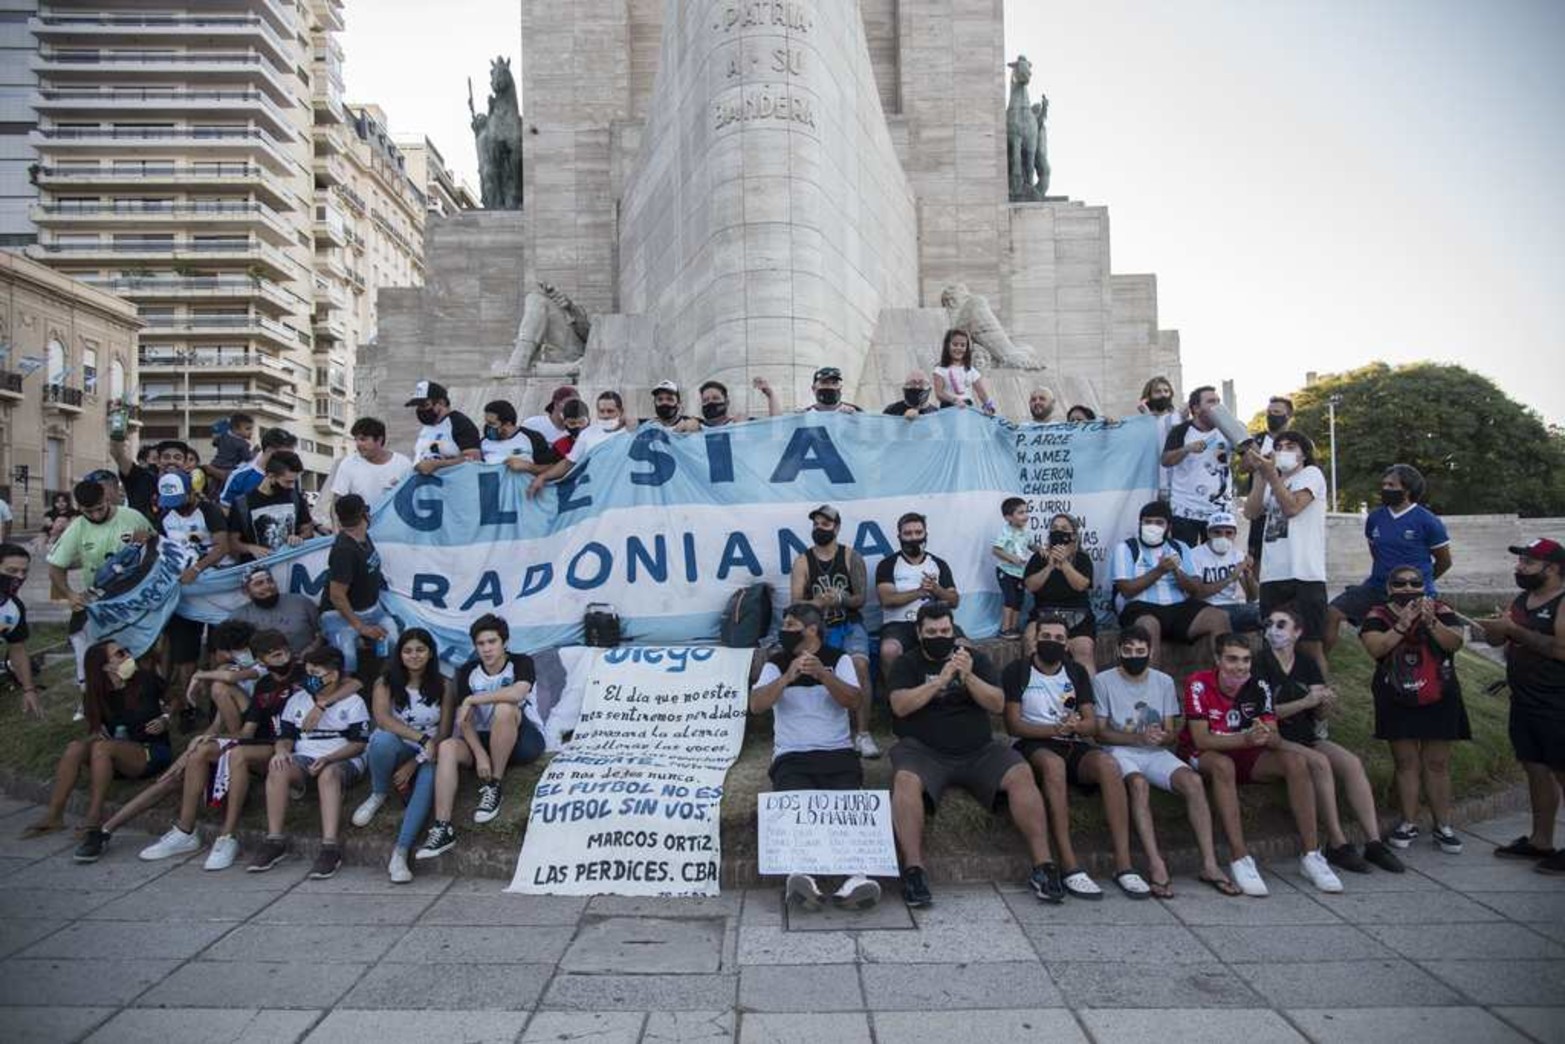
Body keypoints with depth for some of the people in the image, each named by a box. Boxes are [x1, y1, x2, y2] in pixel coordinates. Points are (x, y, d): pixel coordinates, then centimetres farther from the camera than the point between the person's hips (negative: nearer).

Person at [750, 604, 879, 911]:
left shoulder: (839, 659, 13)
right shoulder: (776, 665, 14)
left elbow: (853, 700, -4)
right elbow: (756, 705, -4)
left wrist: (822, 674, -20)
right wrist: (788, 677, -19)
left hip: (838, 753, 0)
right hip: (792, 757, 0)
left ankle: (855, 875, -39)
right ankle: (800, 874, -44)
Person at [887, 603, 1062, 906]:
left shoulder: (975, 658, 14)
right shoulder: (908, 664, 9)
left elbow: (998, 704, 1)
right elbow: (900, 705, -9)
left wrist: (968, 677, -16)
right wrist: (941, 679, -19)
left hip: (978, 749, 2)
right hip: (924, 750, -2)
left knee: (1021, 774, -23)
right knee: (905, 781, -33)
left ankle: (1043, 864, -17)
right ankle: (913, 870, -31)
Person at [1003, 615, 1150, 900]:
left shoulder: (1077, 672, 16)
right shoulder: (1017, 671, 5)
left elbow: (1092, 724, 9)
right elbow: (1013, 724, -5)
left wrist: (1075, 725, -16)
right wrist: (1055, 729, -19)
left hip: (1074, 746, 4)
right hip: (1035, 745, -3)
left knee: (1108, 764, -29)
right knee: (1053, 763, -39)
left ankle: (1123, 864, -31)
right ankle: (1069, 868, -41)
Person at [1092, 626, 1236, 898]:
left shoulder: (1164, 682, 12)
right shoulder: (1103, 680, 0)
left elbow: (1172, 733, 9)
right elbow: (1100, 732, -5)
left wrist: (1162, 736, -16)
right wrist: (1138, 737, -20)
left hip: (1156, 753, 4)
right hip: (1120, 751, -4)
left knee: (1193, 780, -25)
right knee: (1138, 783, -36)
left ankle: (1209, 865, -23)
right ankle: (1156, 866, -37)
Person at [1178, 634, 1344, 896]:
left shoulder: (1258, 687, -4)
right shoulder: (1199, 685, -18)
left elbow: (1276, 739, -9)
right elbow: (1201, 740, -24)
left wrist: (1267, 737, -35)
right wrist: (1246, 739, -39)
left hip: (1244, 755, 5)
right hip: (1202, 756, -5)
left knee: (1295, 761, -18)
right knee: (1223, 764, -38)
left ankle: (1311, 855, -16)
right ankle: (1240, 860, -39)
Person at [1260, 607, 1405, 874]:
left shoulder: (1307, 665, 13)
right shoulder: (1261, 663, -4)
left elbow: (1319, 715, 9)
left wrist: (1327, 704, -14)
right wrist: (1305, 703, -20)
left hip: (1307, 737, 6)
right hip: (1275, 740, -6)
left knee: (1352, 763, -18)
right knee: (1319, 762, -29)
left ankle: (1374, 843, -17)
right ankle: (1336, 844, -23)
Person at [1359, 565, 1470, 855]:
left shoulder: (1440, 611, 4)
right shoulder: (1378, 616, 1)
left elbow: (1455, 643, -11)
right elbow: (1375, 648, -14)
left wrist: (1430, 621, -25)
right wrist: (1403, 623, -22)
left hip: (1438, 700, 0)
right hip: (1397, 702, 0)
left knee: (1438, 763, 4)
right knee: (1406, 763, 4)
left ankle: (1443, 826, 11)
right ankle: (1409, 824, 11)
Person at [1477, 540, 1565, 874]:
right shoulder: (1522, 600, 13)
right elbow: (1496, 640, 16)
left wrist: (1514, 630, -19)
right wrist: (1495, 626, -5)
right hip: (1524, 702, 8)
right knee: (1537, 771, 13)